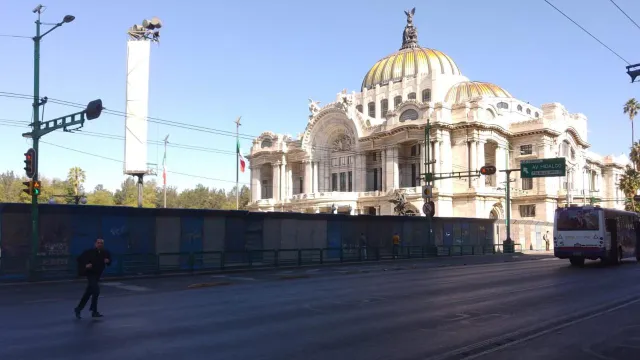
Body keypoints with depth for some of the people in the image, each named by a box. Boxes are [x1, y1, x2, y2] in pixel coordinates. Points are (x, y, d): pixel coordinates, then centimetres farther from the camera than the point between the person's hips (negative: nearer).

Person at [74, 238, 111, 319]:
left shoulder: (105, 253, 1)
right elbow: (80, 259, -8)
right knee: (96, 291, -16)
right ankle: (94, 312, -4)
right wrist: (85, 265, -22)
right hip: (91, 274, -6)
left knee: (88, 292, 16)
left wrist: (108, 261, -9)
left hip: (98, 274, 6)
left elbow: (109, 261, 13)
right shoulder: (90, 252, -12)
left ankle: (78, 309, 33)